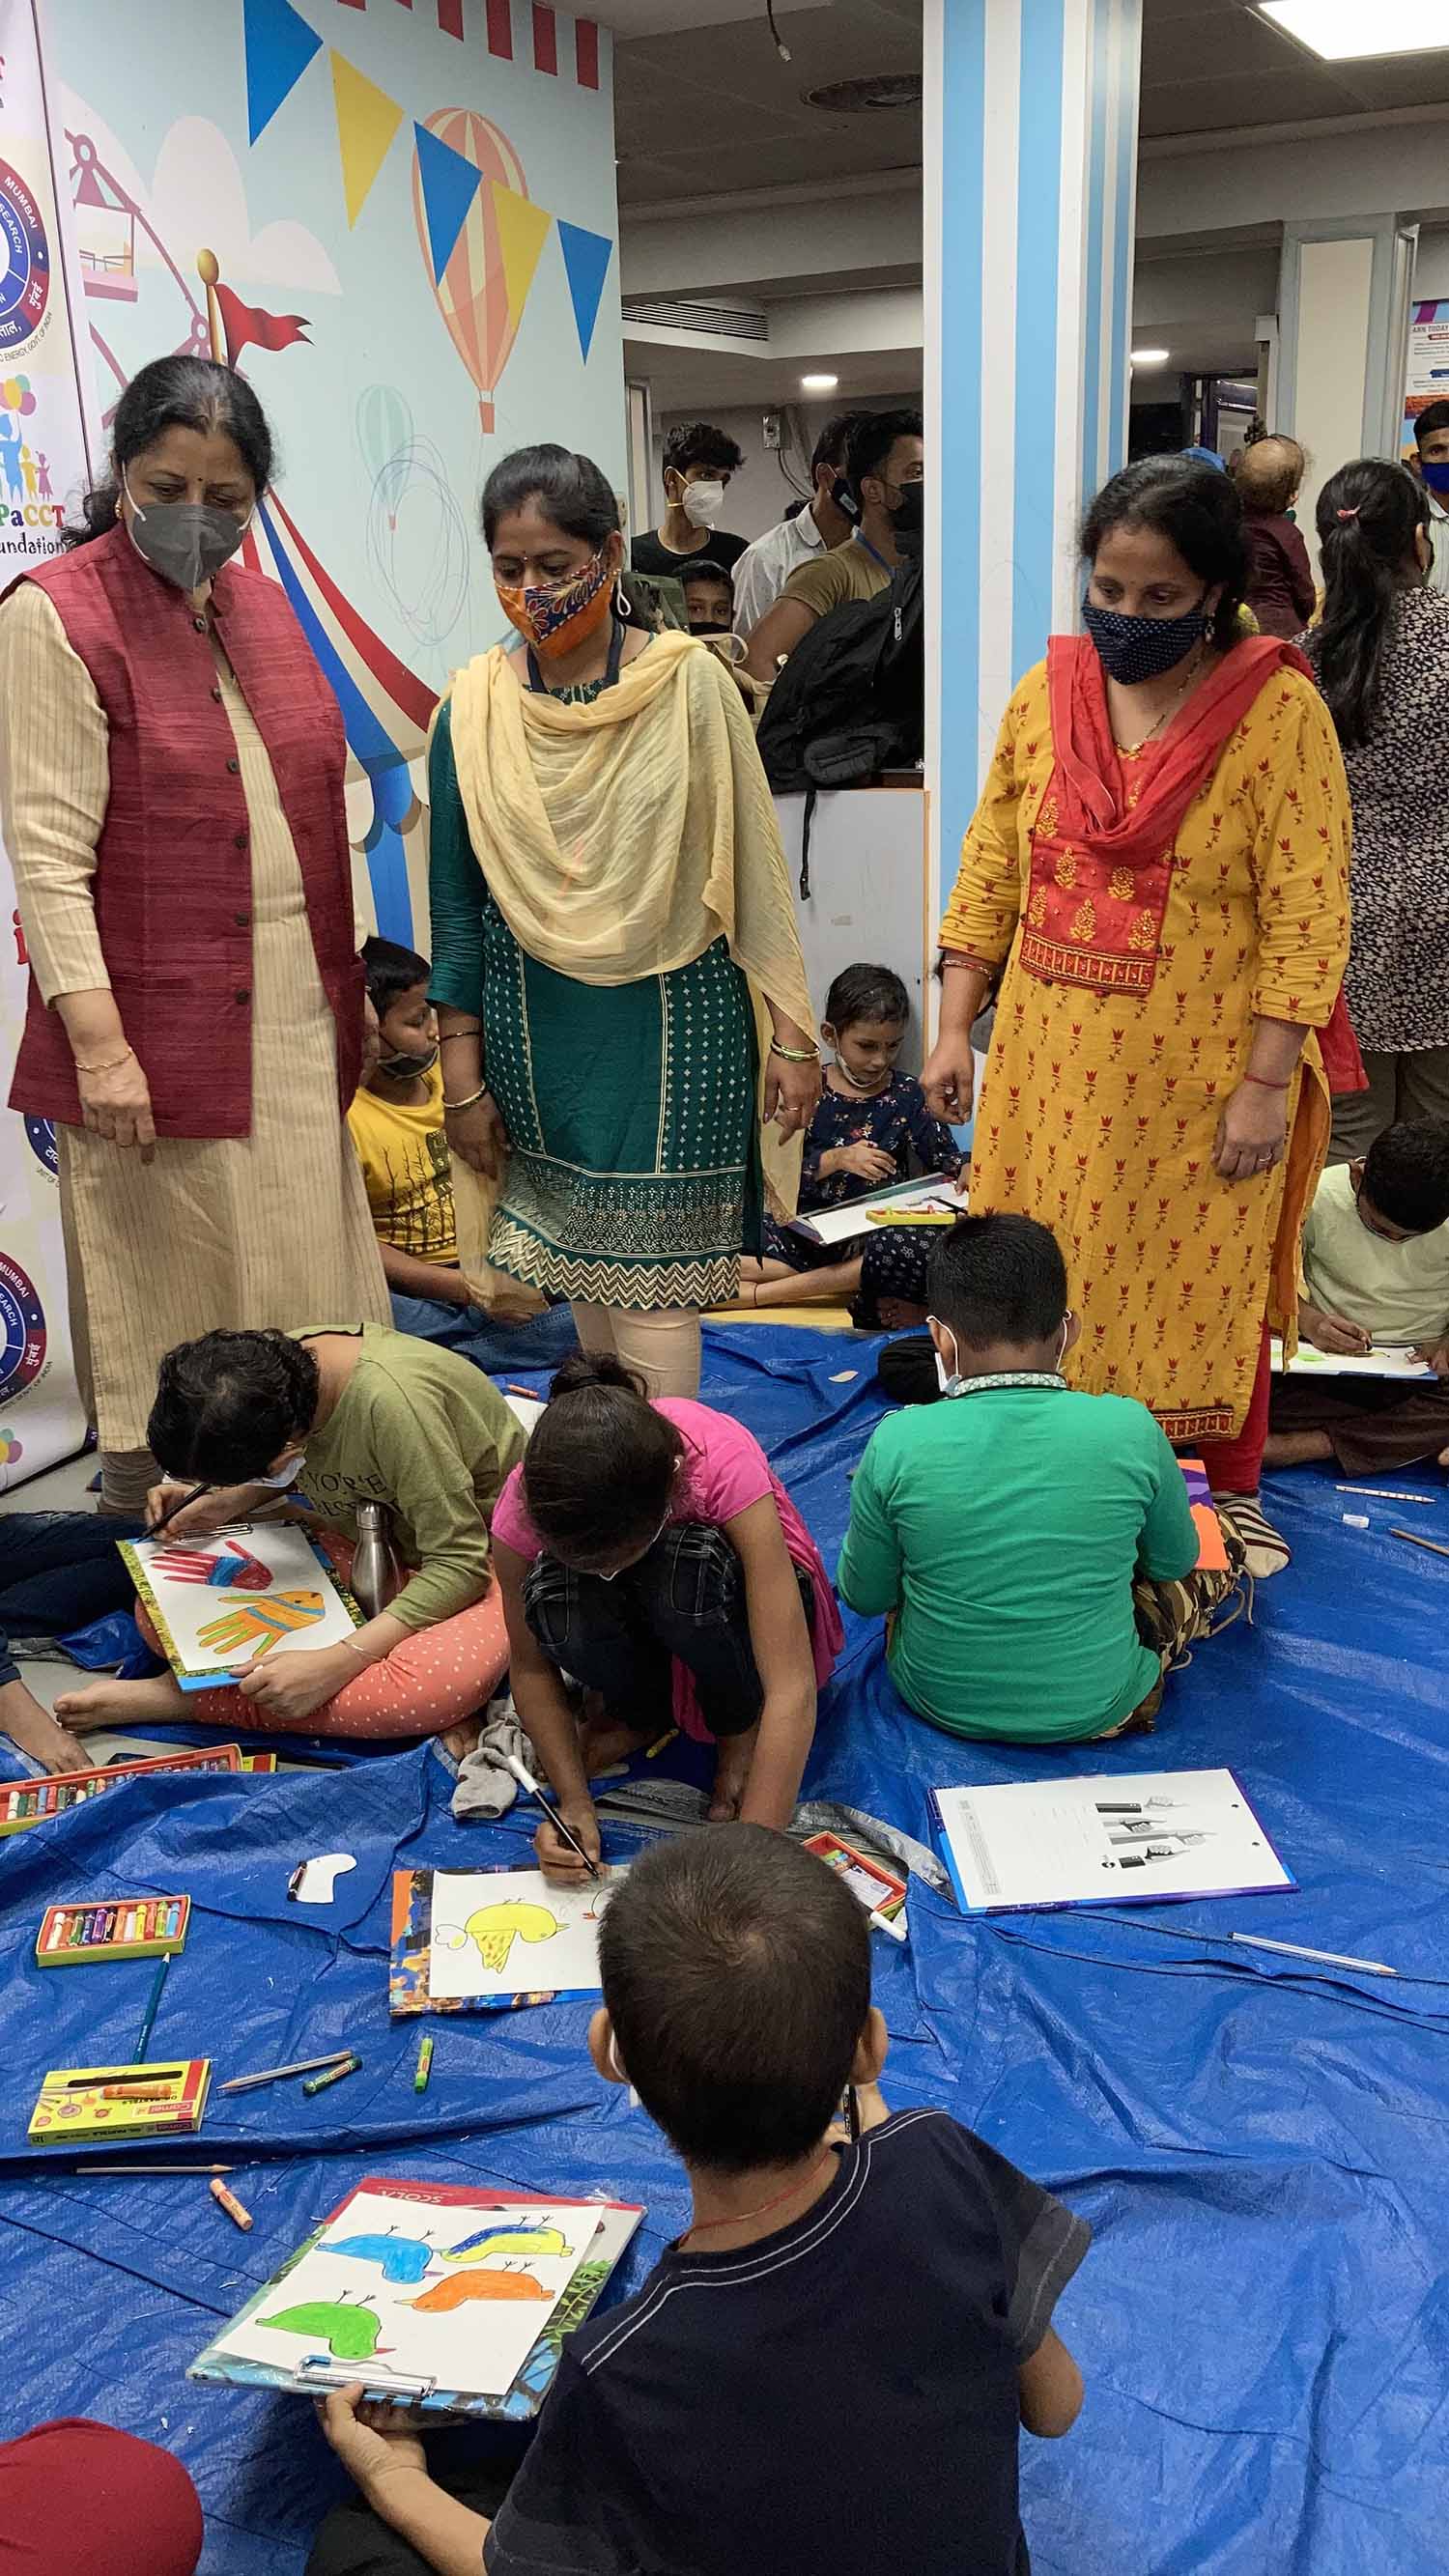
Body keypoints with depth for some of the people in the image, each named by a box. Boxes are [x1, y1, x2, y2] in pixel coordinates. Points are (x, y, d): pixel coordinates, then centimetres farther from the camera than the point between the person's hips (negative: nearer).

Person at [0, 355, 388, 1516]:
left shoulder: (266, 606, 12)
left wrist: (348, 986, 13)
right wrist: (99, 1039, -19)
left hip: (297, 1025, 6)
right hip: (158, 1037, -6)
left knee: (296, 1292, 11)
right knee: (164, 1315, 2)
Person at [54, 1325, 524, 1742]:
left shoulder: (390, 1401, -35)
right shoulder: (275, 1363, -14)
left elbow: (460, 1563, -29)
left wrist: (336, 1662, -34)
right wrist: (226, 1502, -8)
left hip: (475, 1553, -7)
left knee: (445, 1682, -41)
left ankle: (187, 1699, -23)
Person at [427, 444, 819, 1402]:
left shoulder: (689, 683, -6)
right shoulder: (475, 708, 0)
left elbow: (751, 866, -2)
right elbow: (458, 904, 6)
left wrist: (792, 1035, -2)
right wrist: (462, 1075, 6)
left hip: (671, 1017, -3)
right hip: (536, 1029, 3)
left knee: (650, 1284, -5)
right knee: (588, 1280, 12)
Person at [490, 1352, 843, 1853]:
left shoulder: (722, 1465, -38)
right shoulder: (524, 1506, -30)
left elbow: (793, 1688, -40)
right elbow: (531, 1666, -13)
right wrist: (574, 1803, -26)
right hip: (642, 1621, 2)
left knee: (687, 1565, -36)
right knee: (553, 1594, -31)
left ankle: (741, 1725, -7)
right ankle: (642, 1714, 0)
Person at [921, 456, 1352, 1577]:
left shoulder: (1278, 709, -10)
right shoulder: (1048, 690, 2)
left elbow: (1308, 916, -12)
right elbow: (991, 871, 7)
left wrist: (1267, 1084, -14)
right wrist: (956, 1027, 4)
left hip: (1197, 1078, -3)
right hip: (1051, 1064, 4)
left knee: (1205, 1287, 10)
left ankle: (1235, 1494, 31)